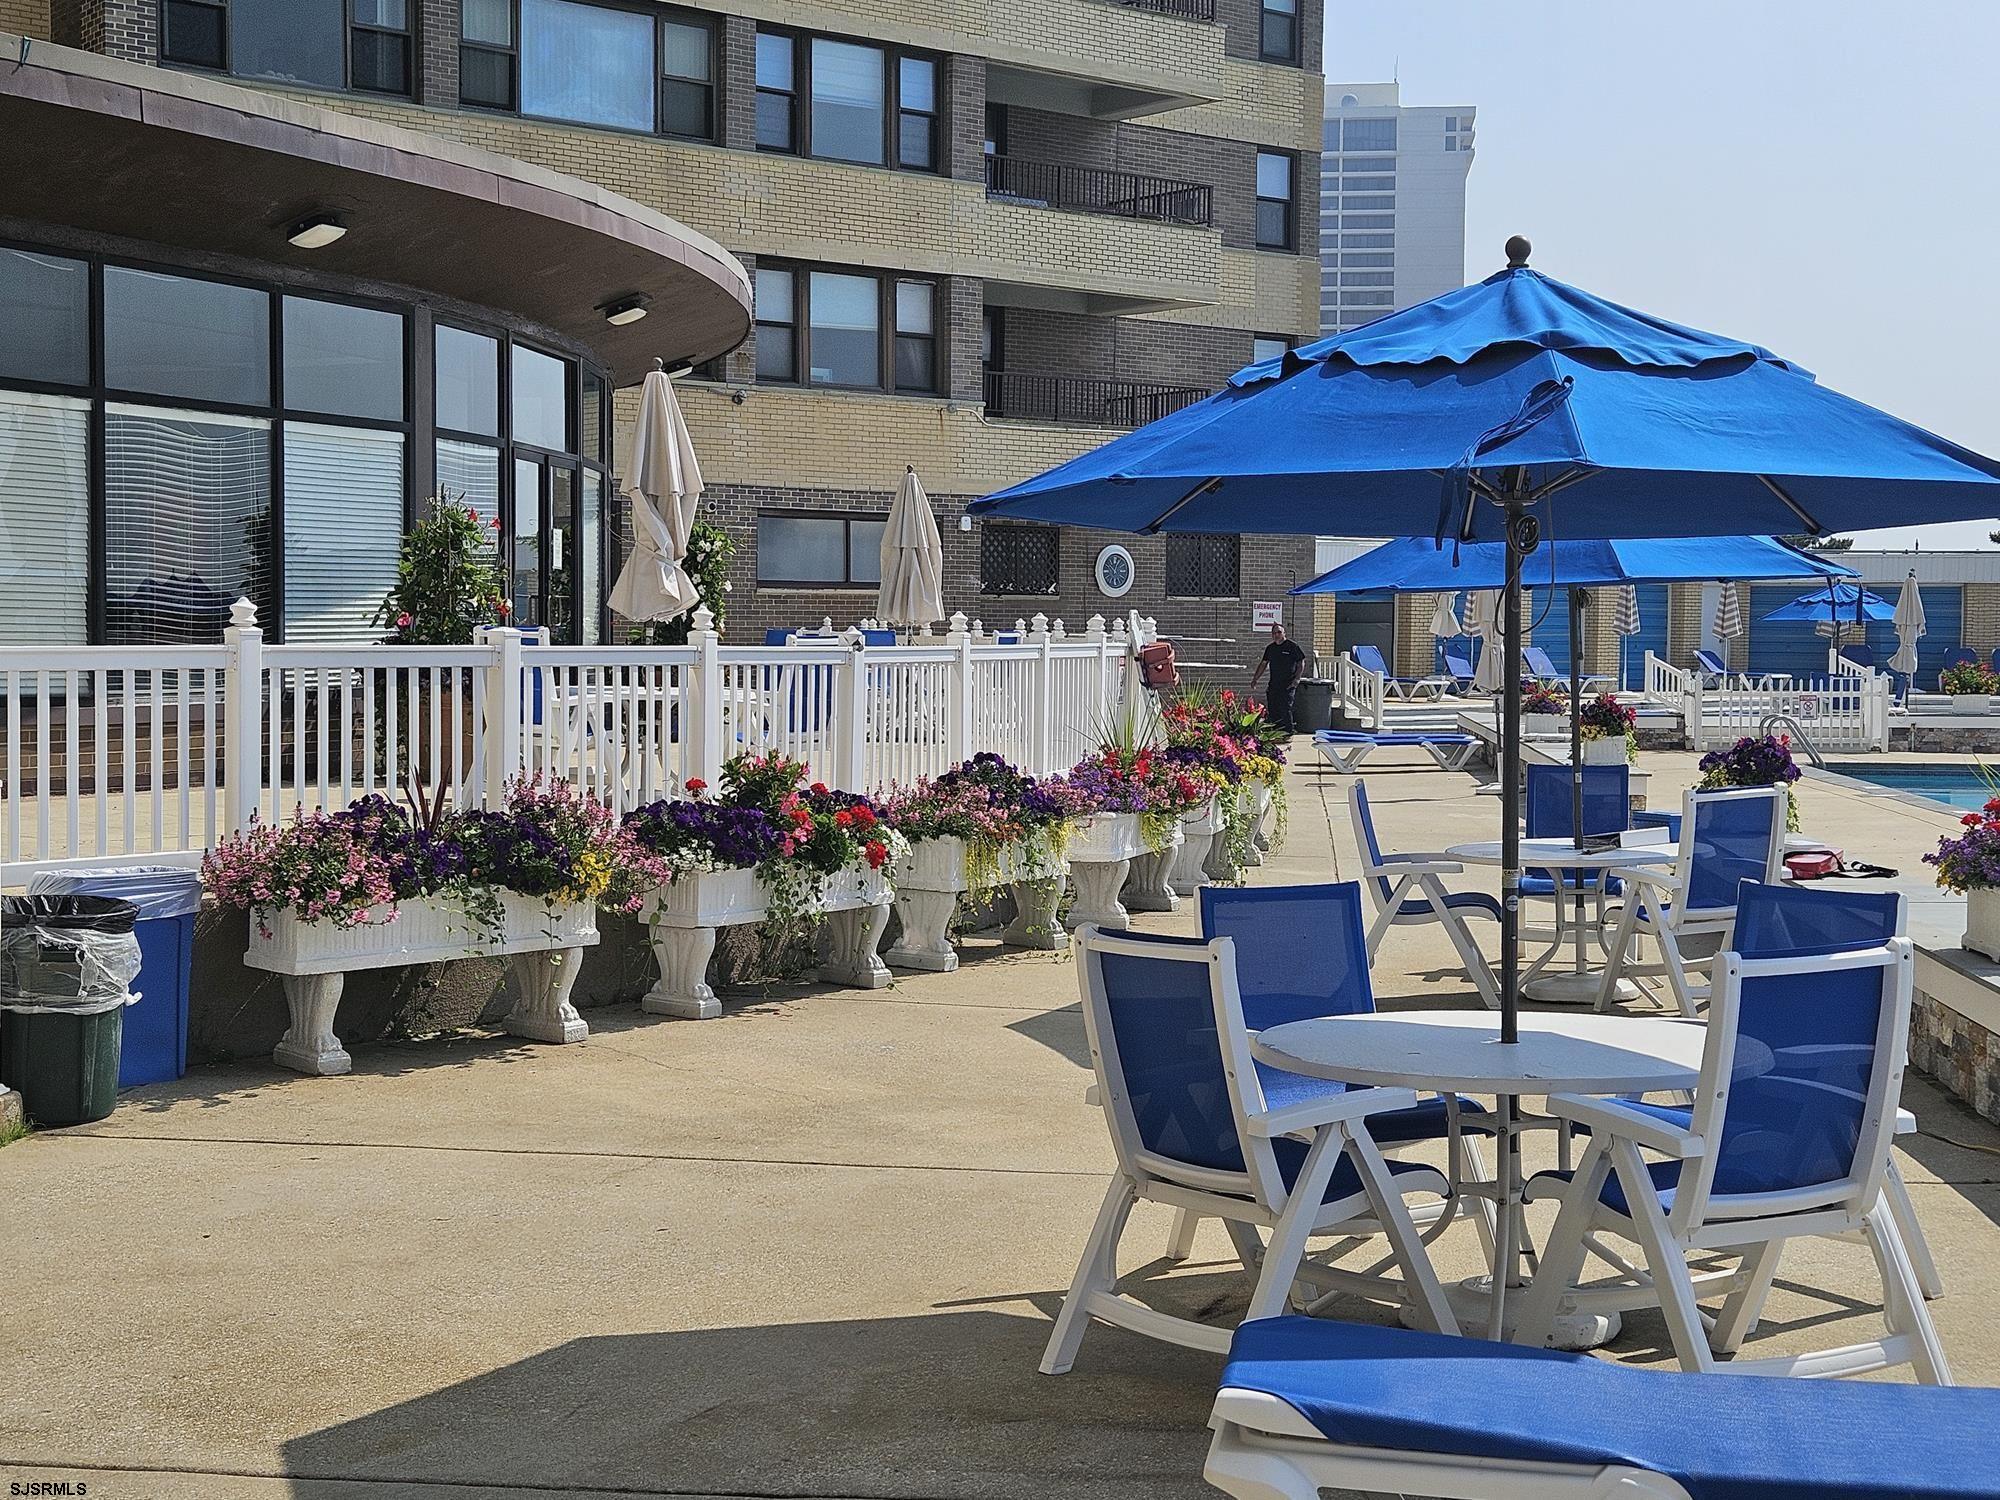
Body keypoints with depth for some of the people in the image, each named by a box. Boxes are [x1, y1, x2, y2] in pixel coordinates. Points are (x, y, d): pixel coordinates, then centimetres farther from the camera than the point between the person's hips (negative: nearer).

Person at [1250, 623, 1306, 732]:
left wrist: (1297, 678, -12)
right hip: (1274, 684, 6)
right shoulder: (1270, 648, 14)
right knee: (1272, 710, 5)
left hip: (1287, 685, -6)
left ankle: (1287, 732, -5)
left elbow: (1301, 663, -1)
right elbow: (1263, 664, 21)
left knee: (1285, 709, -10)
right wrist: (1255, 679, 16)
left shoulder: (1292, 646, -2)